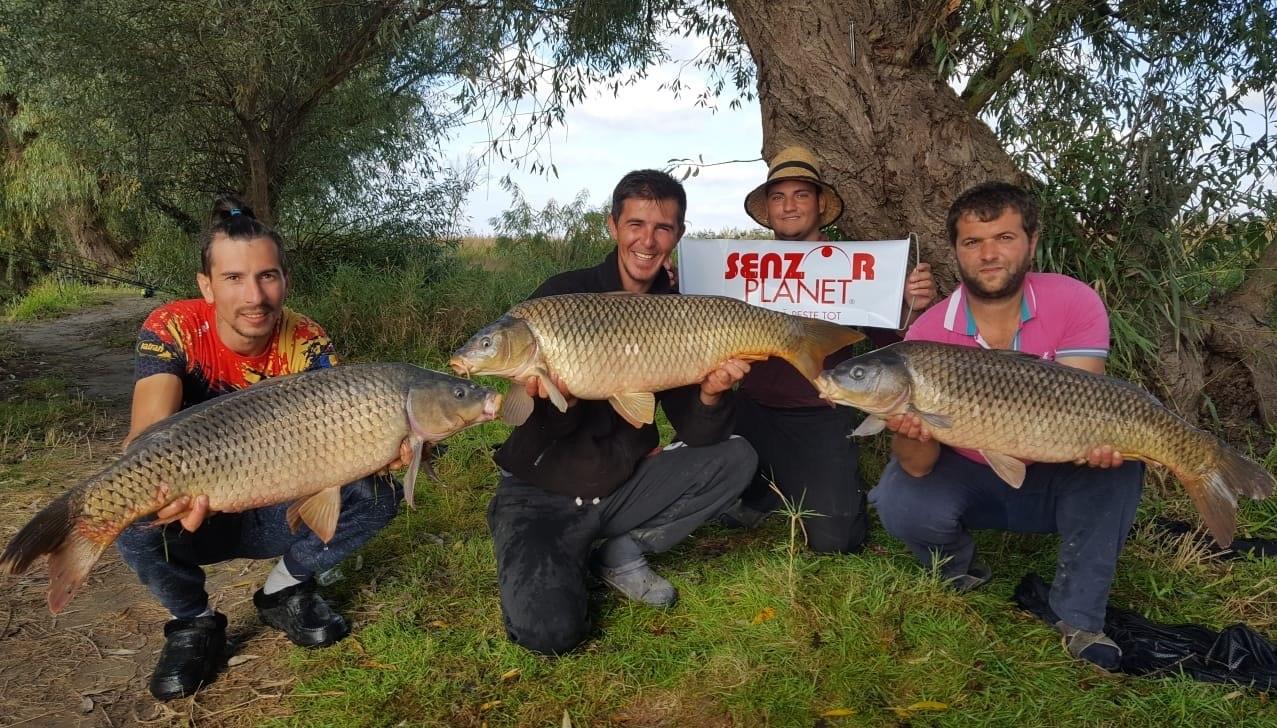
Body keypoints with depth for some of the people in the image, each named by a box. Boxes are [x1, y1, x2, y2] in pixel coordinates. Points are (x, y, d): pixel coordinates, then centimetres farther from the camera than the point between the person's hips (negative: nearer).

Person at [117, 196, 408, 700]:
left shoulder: (308, 344, -16)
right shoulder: (171, 330, -21)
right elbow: (148, 434, -34)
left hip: (276, 514, 1)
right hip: (188, 514, -1)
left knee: (375, 495, -22)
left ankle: (285, 591, 6)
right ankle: (193, 621, -1)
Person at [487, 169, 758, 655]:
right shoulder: (564, 295, -14)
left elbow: (695, 434, -6)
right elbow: (535, 432, -15)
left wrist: (711, 394, -28)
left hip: (622, 487, 4)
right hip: (541, 493, -4)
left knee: (736, 458, -12)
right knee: (550, 631, -25)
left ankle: (622, 552, -2)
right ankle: (562, 558, 9)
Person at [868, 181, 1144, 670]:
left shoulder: (1074, 303, -15)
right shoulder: (929, 334, -18)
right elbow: (918, 465, -22)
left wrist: (1091, 438, -45)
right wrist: (912, 434, -46)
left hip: (1054, 480, 1)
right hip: (968, 481, -1)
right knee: (901, 501, -29)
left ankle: (1079, 618, -13)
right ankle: (958, 570, 8)